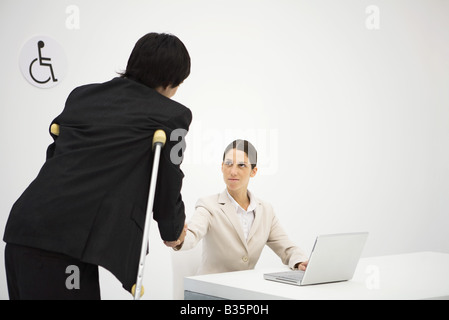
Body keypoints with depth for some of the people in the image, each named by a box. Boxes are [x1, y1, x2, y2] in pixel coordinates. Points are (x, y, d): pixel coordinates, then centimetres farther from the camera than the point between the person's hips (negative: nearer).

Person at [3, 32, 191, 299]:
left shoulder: (81, 95, 20)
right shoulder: (172, 115, 3)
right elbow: (167, 185, 7)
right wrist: (173, 232, 27)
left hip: (21, 228, 7)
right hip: (68, 243, -7)